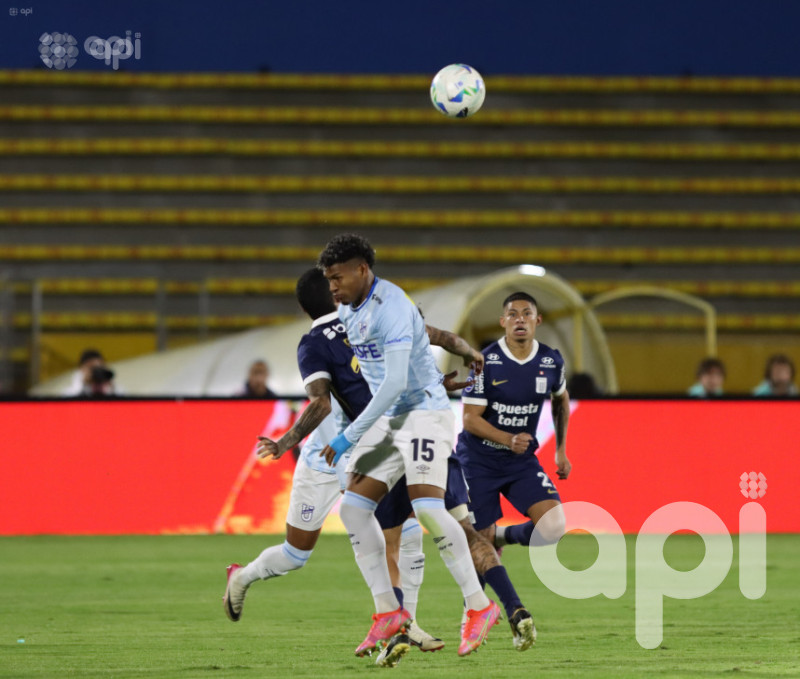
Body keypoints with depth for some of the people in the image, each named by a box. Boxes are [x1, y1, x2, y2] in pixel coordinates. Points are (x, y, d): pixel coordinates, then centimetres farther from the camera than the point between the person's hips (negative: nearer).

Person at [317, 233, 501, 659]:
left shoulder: (391, 307, -20)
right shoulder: (347, 311, 10)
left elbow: (395, 381, -27)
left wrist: (350, 436, -26)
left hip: (423, 412, -9)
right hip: (385, 419, 9)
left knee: (427, 508, -22)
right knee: (352, 508, -3)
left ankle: (479, 606, -14)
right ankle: (388, 611, 0)